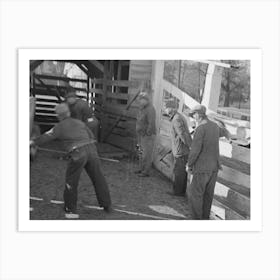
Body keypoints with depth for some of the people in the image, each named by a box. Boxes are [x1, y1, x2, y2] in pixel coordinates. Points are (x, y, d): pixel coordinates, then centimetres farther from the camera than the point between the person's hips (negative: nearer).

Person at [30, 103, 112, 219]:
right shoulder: (79, 122, 21)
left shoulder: (59, 127, 9)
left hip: (78, 153, -4)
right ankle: (107, 205, 25)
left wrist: (32, 142, 25)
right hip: (91, 150, 5)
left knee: (71, 182, 11)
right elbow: (91, 136, 22)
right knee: (98, 178, 16)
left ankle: (70, 210, 16)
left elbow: (46, 137, 12)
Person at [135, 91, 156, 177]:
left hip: (148, 136, -9)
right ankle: (142, 169, 27)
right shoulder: (142, 108, 11)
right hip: (141, 135, 9)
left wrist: (148, 134, -20)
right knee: (142, 153, 16)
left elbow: (151, 124, -22)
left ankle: (146, 172, 5)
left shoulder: (150, 109, -18)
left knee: (147, 154, -2)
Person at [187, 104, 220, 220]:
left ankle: (197, 218, 10)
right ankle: (205, 217, 27)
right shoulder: (215, 126, 5)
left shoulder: (200, 129, -20)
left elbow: (195, 150, -21)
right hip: (214, 166, 8)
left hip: (202, 168, -8)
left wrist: (189, 164, -7)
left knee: (195, 194, 5)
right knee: (208, 193, 17)